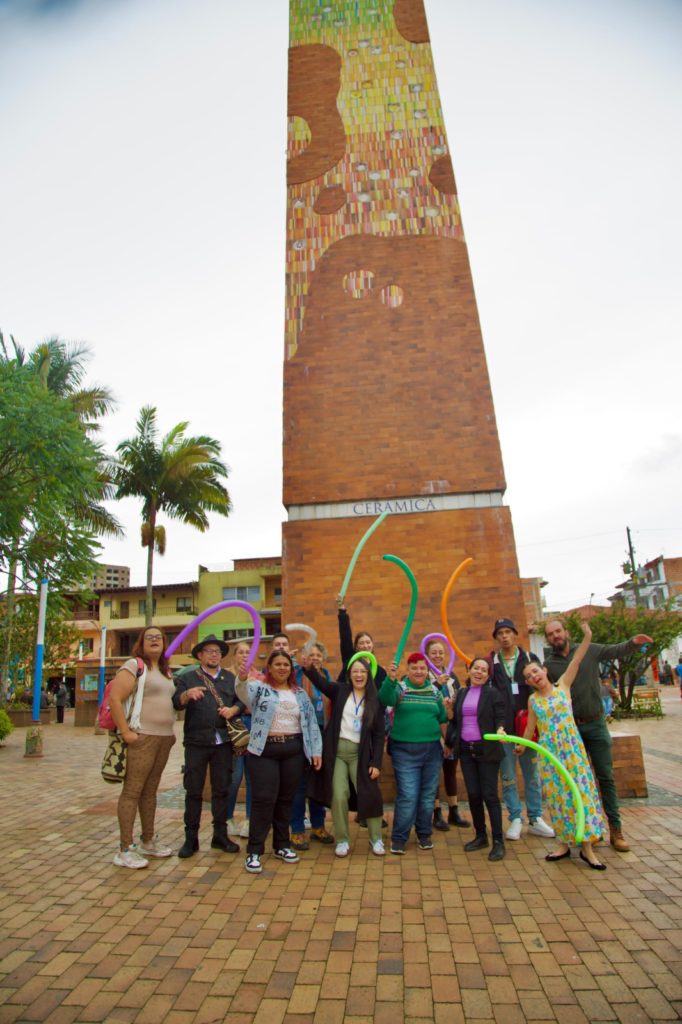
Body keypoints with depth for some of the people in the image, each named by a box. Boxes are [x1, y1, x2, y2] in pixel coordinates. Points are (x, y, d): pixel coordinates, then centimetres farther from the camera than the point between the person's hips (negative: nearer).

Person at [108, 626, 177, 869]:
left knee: (150, 791, 16)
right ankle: (125, 850, 6)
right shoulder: (134, 665, -8)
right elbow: (114, 698, -17)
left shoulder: (165, 671, 16)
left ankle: (148, 841, 27)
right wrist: (125, 732, -19)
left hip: (164, 738, 8)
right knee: (132, 791, -2)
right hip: (142, 737, -8)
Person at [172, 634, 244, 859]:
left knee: (222, 789, 9)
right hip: (196, 742, -2)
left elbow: (241, 701, 12)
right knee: (193, 791, 3)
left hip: (223, 742, 3)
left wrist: (233, 709, -10)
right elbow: (176, 703, -10)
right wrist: (188, 694, -31)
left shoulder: (230, 678, 13)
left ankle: (220, 835, 22)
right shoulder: (188, 677, 3)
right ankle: (190, 839, 16)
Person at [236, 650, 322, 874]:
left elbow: (311, 723, 12)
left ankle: (282, 845, 27)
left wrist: (316, 750, 5)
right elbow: (244, 693, -25)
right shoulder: (260, 688, -2)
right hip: (264, 751, -4)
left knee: (286, 799, 12)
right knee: (263, 799, -4)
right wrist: (242, 679, -48)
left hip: (293, 750, 4)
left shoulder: (300, 694, 11)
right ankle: (254, 851, 8)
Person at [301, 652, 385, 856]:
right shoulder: (340, 691, 3)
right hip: (336, 751, 0)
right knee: (338, 796, -2)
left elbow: (379, 734, 2)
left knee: (369, 795, -1)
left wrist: (376, 763, -5)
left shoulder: (375, 700, 2)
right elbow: (321, 682, -12)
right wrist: (309, 667, -32)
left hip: (360, 753, 0)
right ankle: (342, 840, 17)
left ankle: (376, 839, 21)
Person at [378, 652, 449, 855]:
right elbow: (385, 699, -24)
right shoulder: (400, 688, -3)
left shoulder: (434, 692, 7)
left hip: (432, 750, 4)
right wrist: (390, 678, -40)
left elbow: (442, 720, 15)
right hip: (405, 751, -4)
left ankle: (424, 834, 30)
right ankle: (398, 838, 12)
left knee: (428, 795, 13)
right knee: (407, 796, -4)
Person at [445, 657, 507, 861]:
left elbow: (500, 719, -9)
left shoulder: (494, 694, -3)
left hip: (487, 750, -4)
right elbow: (455, 720, 15)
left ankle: (498, 842, 7)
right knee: (473, 794, 8)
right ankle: (481, 836, 24)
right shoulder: (461, 693, 11)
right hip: (466, 750, 4)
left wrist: (500, 729, -29)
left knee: (489, 795, -3)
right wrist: (448, 742, 14)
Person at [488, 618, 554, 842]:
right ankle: (515, 819, 18)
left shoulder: (530, 659, 3)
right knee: (508, 777, 6)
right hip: (503, 728, -1)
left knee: (532, 774, 11)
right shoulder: (491, 663, 1)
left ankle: (535, 819, 23)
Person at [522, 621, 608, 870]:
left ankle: (587, 847, 8)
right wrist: (522, 745, 25)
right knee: (557, 795, 6)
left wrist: (587, 636, -22)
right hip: (549, 751, 2)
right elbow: (530, 726, 16)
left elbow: (576, 661, -13)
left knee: (580, 791, -1)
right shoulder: (533, 700, 3)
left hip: (571, 746, -2)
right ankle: (564, 844, 19)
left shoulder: (563, 685, -2)